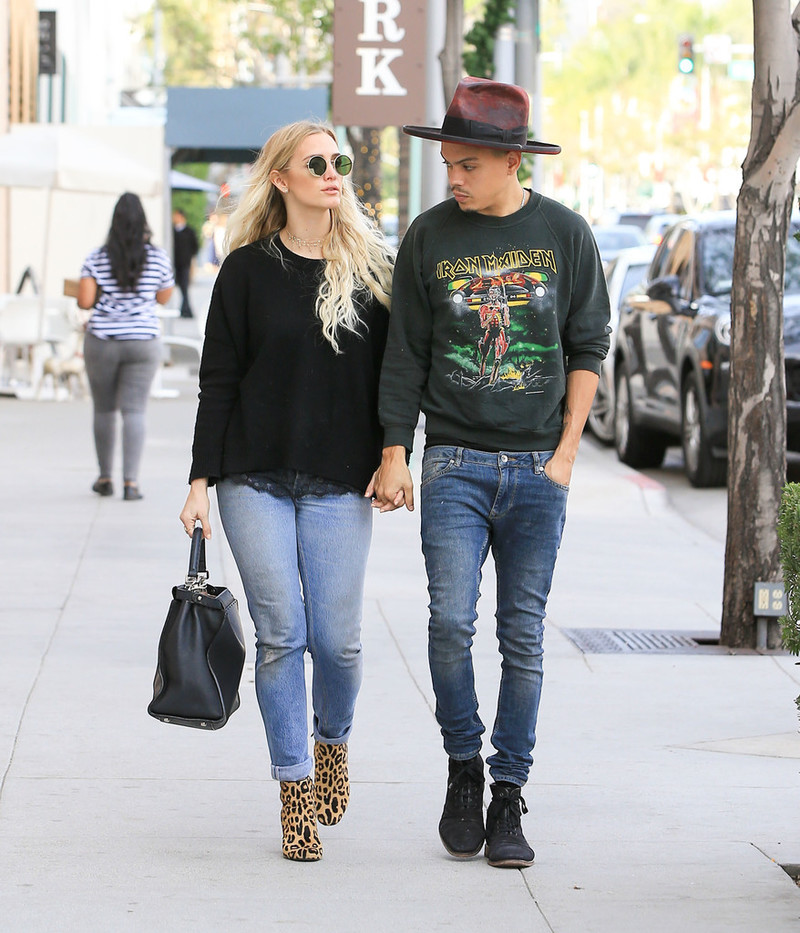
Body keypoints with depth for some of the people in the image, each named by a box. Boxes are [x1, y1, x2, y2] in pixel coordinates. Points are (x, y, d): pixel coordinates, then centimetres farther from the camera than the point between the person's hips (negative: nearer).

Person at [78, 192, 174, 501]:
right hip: (142, 343, 0)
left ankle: (105, 478, 23)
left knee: (103, 410, 14)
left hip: (102, 343, 0)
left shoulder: (96, 258, -5)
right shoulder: (158, 258, -3)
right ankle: (130, 481, -11)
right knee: (134, 411, -1)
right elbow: (164, 298, 10)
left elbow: (84, 302, -8)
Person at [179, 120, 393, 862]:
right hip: (256, 479, -1)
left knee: (336, 637, -3)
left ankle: (332, 743, 28)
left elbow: (390, 375, 11)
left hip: (340, 486, 1)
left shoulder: (370, 271, 7)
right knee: (280, 634, -4)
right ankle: (295, 793, 5)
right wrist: (202, 479, -3)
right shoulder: (249, 270, 2)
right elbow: (218, 381, 2)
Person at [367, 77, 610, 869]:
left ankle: (509, 796, 10)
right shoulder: (429, 237, 3)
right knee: (451, 621, -13)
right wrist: (394, 454, 2)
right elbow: (405, 352, 7)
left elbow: (588, 348, 8)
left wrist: (566, 450, 1)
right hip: (454, 463, 0)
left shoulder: (563, 233, 3)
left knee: (522, 637, 1)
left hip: (537, 468, 0)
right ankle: (462, 767, 8)